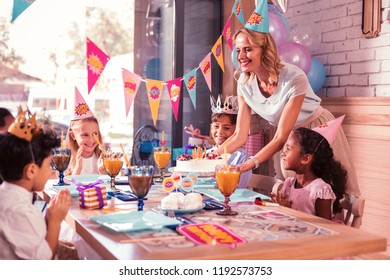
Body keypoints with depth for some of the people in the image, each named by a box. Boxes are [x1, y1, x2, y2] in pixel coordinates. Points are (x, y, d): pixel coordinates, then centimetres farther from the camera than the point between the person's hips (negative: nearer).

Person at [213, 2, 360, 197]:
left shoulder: (294, 79, -31)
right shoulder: (245, 84, -15)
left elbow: (281, 137, -31)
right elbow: (240, 135, -14)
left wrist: (250, 163, -44)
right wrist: (212, 155, -30)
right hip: (286, 138, 5)